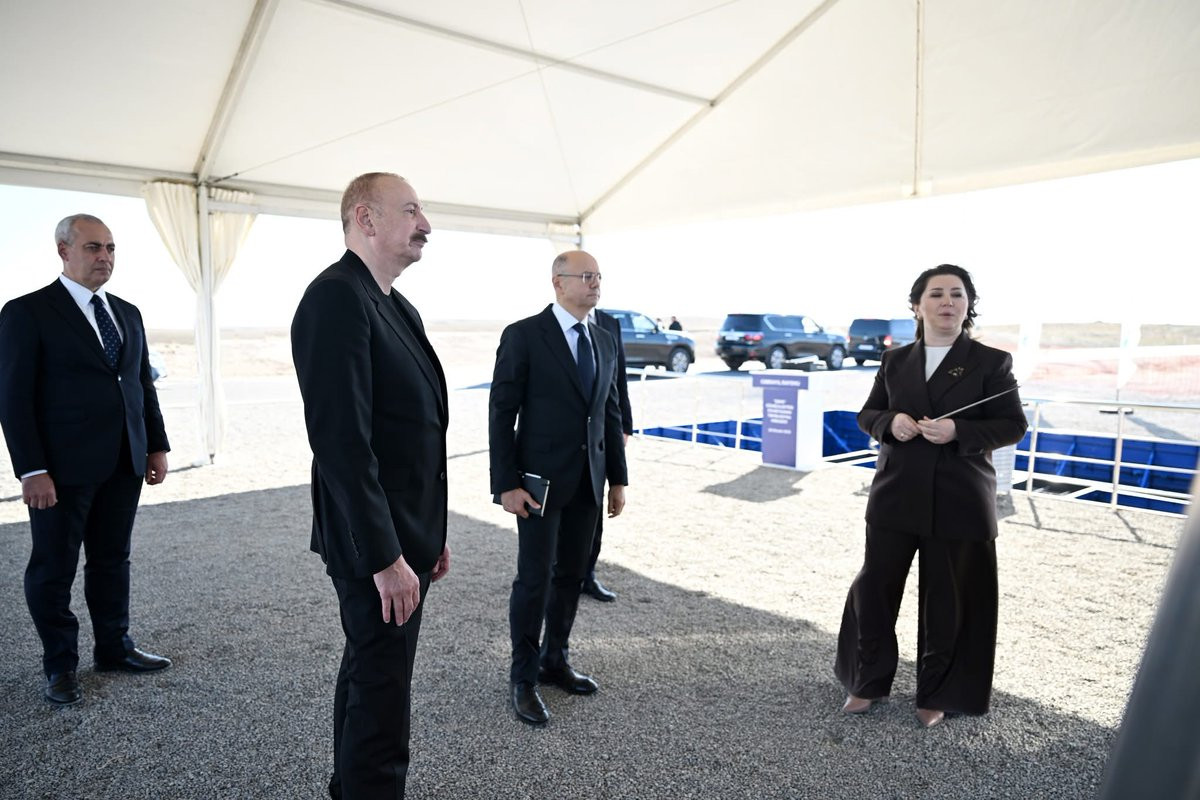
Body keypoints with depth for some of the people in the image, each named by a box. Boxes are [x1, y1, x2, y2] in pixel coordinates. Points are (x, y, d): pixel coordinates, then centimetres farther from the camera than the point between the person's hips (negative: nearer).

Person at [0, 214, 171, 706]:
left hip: (124, 464, 5)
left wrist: (157, 446, 10)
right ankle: (60, 666, 24)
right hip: (62, 468, -5)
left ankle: (114, 648, 29)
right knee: (53, 569, 8)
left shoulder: (128, 314, 12)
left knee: (112, 560, 15)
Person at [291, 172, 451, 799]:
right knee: (381, 691, 4)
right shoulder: (336, 297, -18)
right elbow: (341, 442, -25)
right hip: (375, 544, -10)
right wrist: (385, 558, -24)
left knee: (369, 673, 23)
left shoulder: (398, 307, 12)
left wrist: (432, 532, 16)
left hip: (406, 538, 10)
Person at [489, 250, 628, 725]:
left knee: (571, 576, 14)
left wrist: (618, 478, 10)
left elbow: (611, 414, 12)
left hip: (587, 482, 6)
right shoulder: (523, 335, -8)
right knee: (535, 578, 0)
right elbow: (501, 413, -10)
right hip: (541, 479, -6)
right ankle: (523, 678, 18)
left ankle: (555, 661, 31)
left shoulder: (604, 341, 10)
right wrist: (506, 484, -14)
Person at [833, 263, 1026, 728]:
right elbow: (867, 415, 12)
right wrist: (891, 421, -11)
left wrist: (959, 432, -19)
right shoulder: (895, 361, 9)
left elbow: (1013, 425, -2)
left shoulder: (991, 362, 0)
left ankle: (937, 696, 28)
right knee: (873, 588, 7)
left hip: (959, 501, -2)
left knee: (947, 603, 8)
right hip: (896, 496, 3)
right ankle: (868, 683, 26)